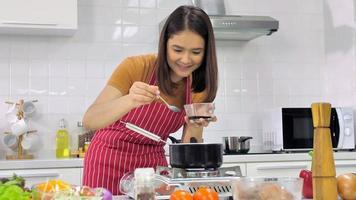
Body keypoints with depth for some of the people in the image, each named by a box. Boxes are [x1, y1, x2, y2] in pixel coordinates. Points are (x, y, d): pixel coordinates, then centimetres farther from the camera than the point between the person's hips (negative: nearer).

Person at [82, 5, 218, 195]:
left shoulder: (199, 87, -7)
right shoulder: (136, 67, -20)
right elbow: (89, 120, -27)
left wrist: (194, 126, -27)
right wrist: (129, 101, -45)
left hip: (154, 162, 3)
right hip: (111, 161, -3)